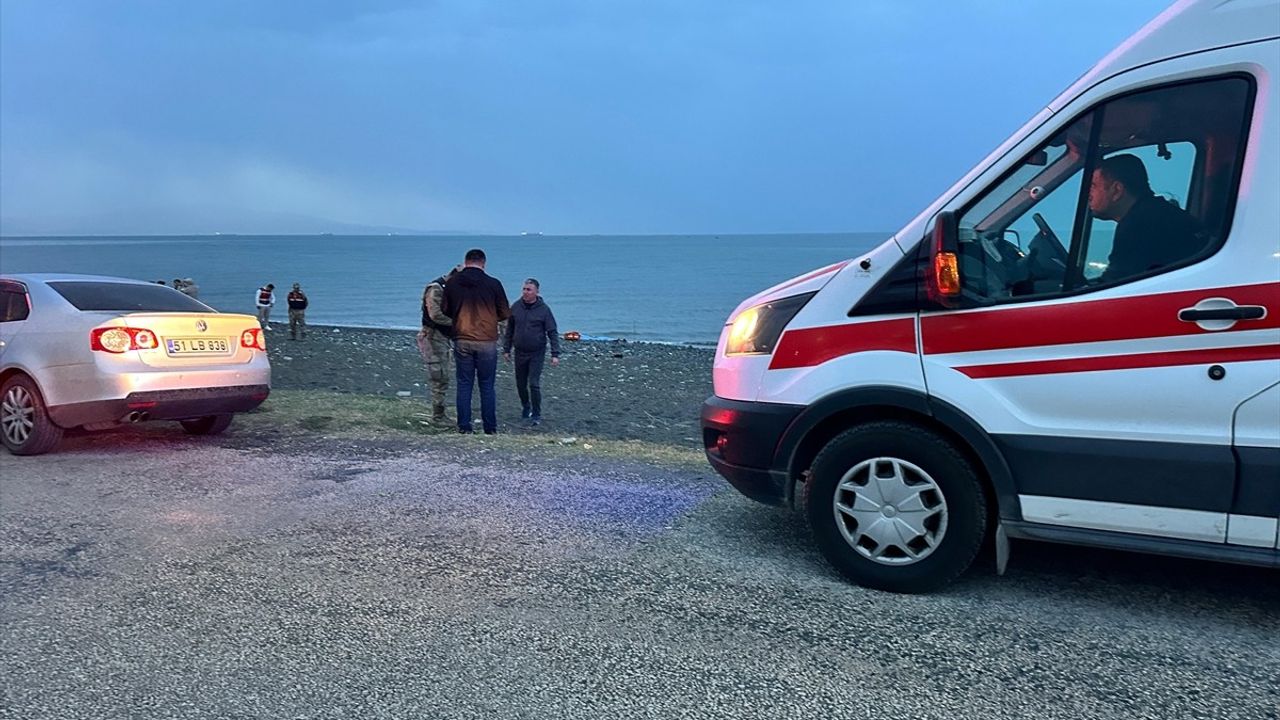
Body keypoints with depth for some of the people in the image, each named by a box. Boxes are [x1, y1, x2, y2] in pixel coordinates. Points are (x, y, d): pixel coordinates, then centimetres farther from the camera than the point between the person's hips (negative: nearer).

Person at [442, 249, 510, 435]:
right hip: (487, 342, -1)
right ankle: (490, 429, 9)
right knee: (487, 386, 6)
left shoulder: (452, 284, 1)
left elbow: (446, 312, 9)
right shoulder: (493, 284, -6)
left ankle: (464, 427, 8)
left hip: (462, 341, 2)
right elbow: (505, 313, 1)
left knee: (464, 385, 8)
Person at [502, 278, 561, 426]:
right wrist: (506, 350, 8)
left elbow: (553, 333, -6)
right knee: (521, 384, 12)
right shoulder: (516, 307, 1)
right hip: (520, 352, 4)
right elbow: (509, 330, 10)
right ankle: (525, 407, 35)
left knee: (534, 384, -9)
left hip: (537, 353, -4)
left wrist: (555, 354, -11)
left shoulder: (543, 309, -7)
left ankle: (536, 415, 2)